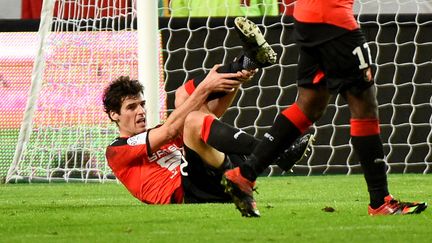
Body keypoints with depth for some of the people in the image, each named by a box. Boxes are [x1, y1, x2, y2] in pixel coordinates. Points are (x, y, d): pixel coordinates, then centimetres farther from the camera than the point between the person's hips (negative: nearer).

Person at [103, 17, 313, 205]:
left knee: (183, 95, 15)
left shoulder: (156, 135, 34)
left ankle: (246, 63, -5)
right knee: (193, 120, -30)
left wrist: (236, 81, 5)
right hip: (189, 193, -7)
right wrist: (205, 88, -9)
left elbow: (212, 114, 21)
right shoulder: (117, 151, 10)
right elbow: (169, 130, -6)